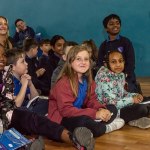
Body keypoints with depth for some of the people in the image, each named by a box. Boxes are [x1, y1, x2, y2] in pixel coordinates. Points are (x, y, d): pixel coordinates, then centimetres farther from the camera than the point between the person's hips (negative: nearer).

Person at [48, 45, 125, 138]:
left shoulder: (87, 80, 4)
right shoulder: (64, 82, -21)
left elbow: (91, 100, 6)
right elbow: (66, 110, -28)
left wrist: (101, 109, -19)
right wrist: (95, 114, -30)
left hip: (79, 115, 8)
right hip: (62, 119, -8)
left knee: (112, 109, 7)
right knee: (84, 121, -38)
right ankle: (106, 127, -6)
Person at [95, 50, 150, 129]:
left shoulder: (121, 75, 2)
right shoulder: (105, 79, -23)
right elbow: (112, 104, -24)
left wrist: (135, 95, -5)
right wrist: (131, 100, -19)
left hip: (120, 106, 9)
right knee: (142, 109, -21)